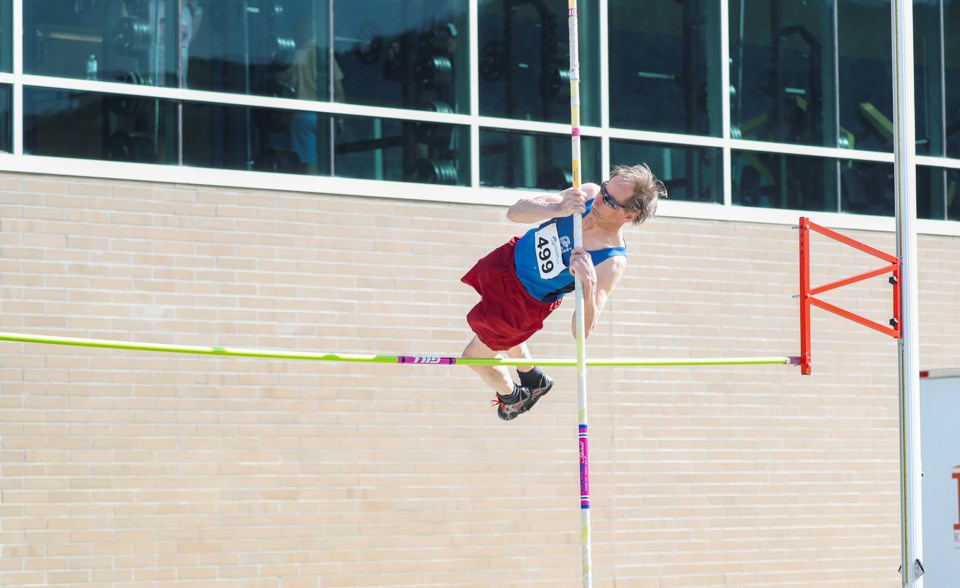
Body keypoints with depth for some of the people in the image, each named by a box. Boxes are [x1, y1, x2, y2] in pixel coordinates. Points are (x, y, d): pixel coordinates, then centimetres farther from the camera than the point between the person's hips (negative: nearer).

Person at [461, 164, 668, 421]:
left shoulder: (612, 263, -36)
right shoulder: (589, 194, -24)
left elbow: (582, 331, -40)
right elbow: (515, 212, -26)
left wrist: (589, 284, -57)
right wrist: (556, 209, -46)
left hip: (525, 300, -5)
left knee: (475, 356, 13)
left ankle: (511, 397, 46)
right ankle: (532, 377, 60)